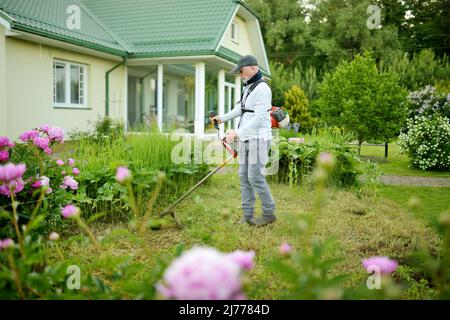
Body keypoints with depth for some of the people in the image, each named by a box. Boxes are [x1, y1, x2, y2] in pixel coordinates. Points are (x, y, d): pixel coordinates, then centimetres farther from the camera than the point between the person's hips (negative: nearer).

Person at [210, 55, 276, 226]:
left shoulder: (262, 88, -15)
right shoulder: (248, 88, 16)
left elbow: (259, 118, -23)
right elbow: (240, 108, 32)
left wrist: (238, 132, -27)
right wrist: (222, 118, 33)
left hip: (259, 139, -9)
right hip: (246, 139, 9)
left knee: (255, 177, -10)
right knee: (244, 176, 5)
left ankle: (269, 213, 4)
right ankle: (248, 215, 11)